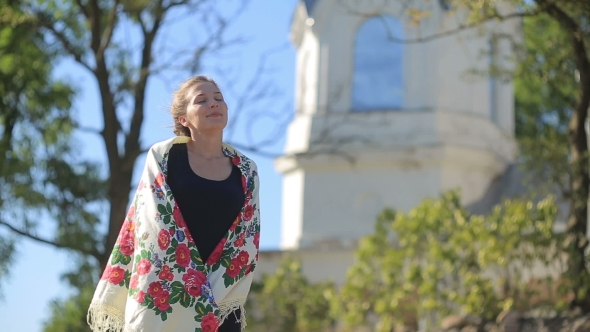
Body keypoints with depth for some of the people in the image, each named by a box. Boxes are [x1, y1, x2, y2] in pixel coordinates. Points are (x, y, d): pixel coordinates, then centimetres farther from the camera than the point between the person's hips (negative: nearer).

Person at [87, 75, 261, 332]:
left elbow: (248, 242, 6)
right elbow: (144, 226, 0)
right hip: (161, 298, -2)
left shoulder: (246, 172, 10)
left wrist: (217, 294, -7)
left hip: (221, 304, 3)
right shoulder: (162, 157, 3)